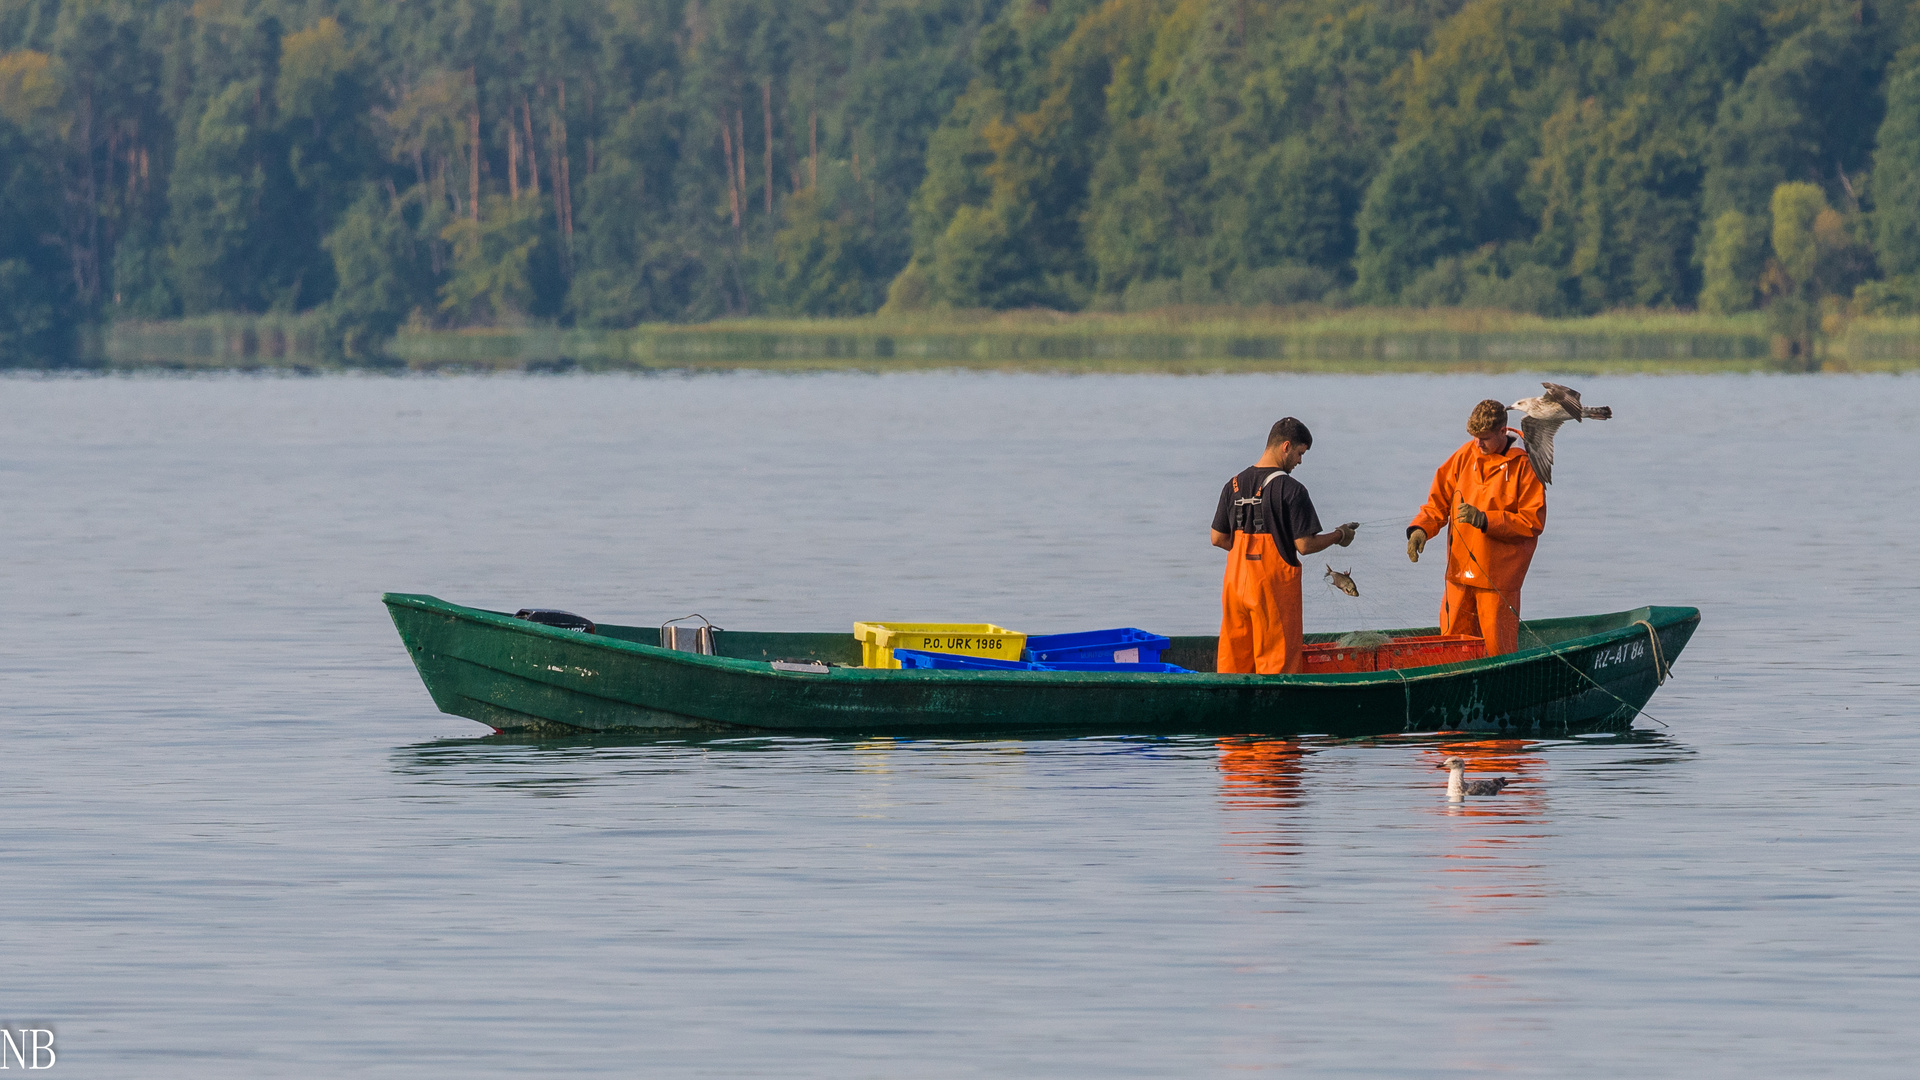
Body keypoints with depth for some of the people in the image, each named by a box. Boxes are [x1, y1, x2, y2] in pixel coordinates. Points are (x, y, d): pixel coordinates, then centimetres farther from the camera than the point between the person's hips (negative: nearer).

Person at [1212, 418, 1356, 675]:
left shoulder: (1234, 485, 6)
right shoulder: (1290, 489, -12)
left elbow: (1218, 538, 10)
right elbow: (1304, 545, -13)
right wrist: (1339, 536, 4)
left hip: (1235, 583, 6)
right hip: (1275, 586, -6)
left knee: (1232, 660, 10)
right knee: (1277, 663, 1)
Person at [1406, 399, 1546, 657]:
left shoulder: (1524, 465, -8)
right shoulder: (1465, 456, 6)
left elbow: (1533, 522, -11)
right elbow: (1439, 499, 9)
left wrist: (1484, 519, -19)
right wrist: (1420, 528, -10)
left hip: (1498, 575, -5)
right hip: (1460, 569, 5)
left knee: (1498, 646, -2)